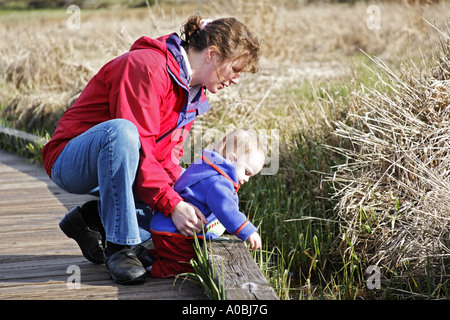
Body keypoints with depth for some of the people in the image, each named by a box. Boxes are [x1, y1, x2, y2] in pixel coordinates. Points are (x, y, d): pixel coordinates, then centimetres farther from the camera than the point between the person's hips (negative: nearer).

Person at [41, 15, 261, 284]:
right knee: (121, 131, -40)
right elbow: (140, 149, -29)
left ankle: (95, 218, 0)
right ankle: (118, 246, -30)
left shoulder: (194, 93, 7)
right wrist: (172, 204, -33)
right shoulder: (147, 66, -24)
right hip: (71, 163, -9)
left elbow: (167, 157, 4)